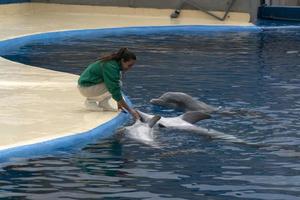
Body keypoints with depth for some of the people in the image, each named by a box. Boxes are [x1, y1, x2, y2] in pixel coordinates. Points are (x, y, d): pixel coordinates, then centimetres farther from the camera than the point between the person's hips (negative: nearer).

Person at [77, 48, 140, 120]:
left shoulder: (116, 63, 3)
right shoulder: (111, 67, -26)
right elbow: (115, 90, -29)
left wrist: (119, 103, 9)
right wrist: (129, 109, -28)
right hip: (86, 88, -9)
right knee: (113, 84, -21)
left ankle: (92, 99, 5)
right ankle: (91, 101, -7)